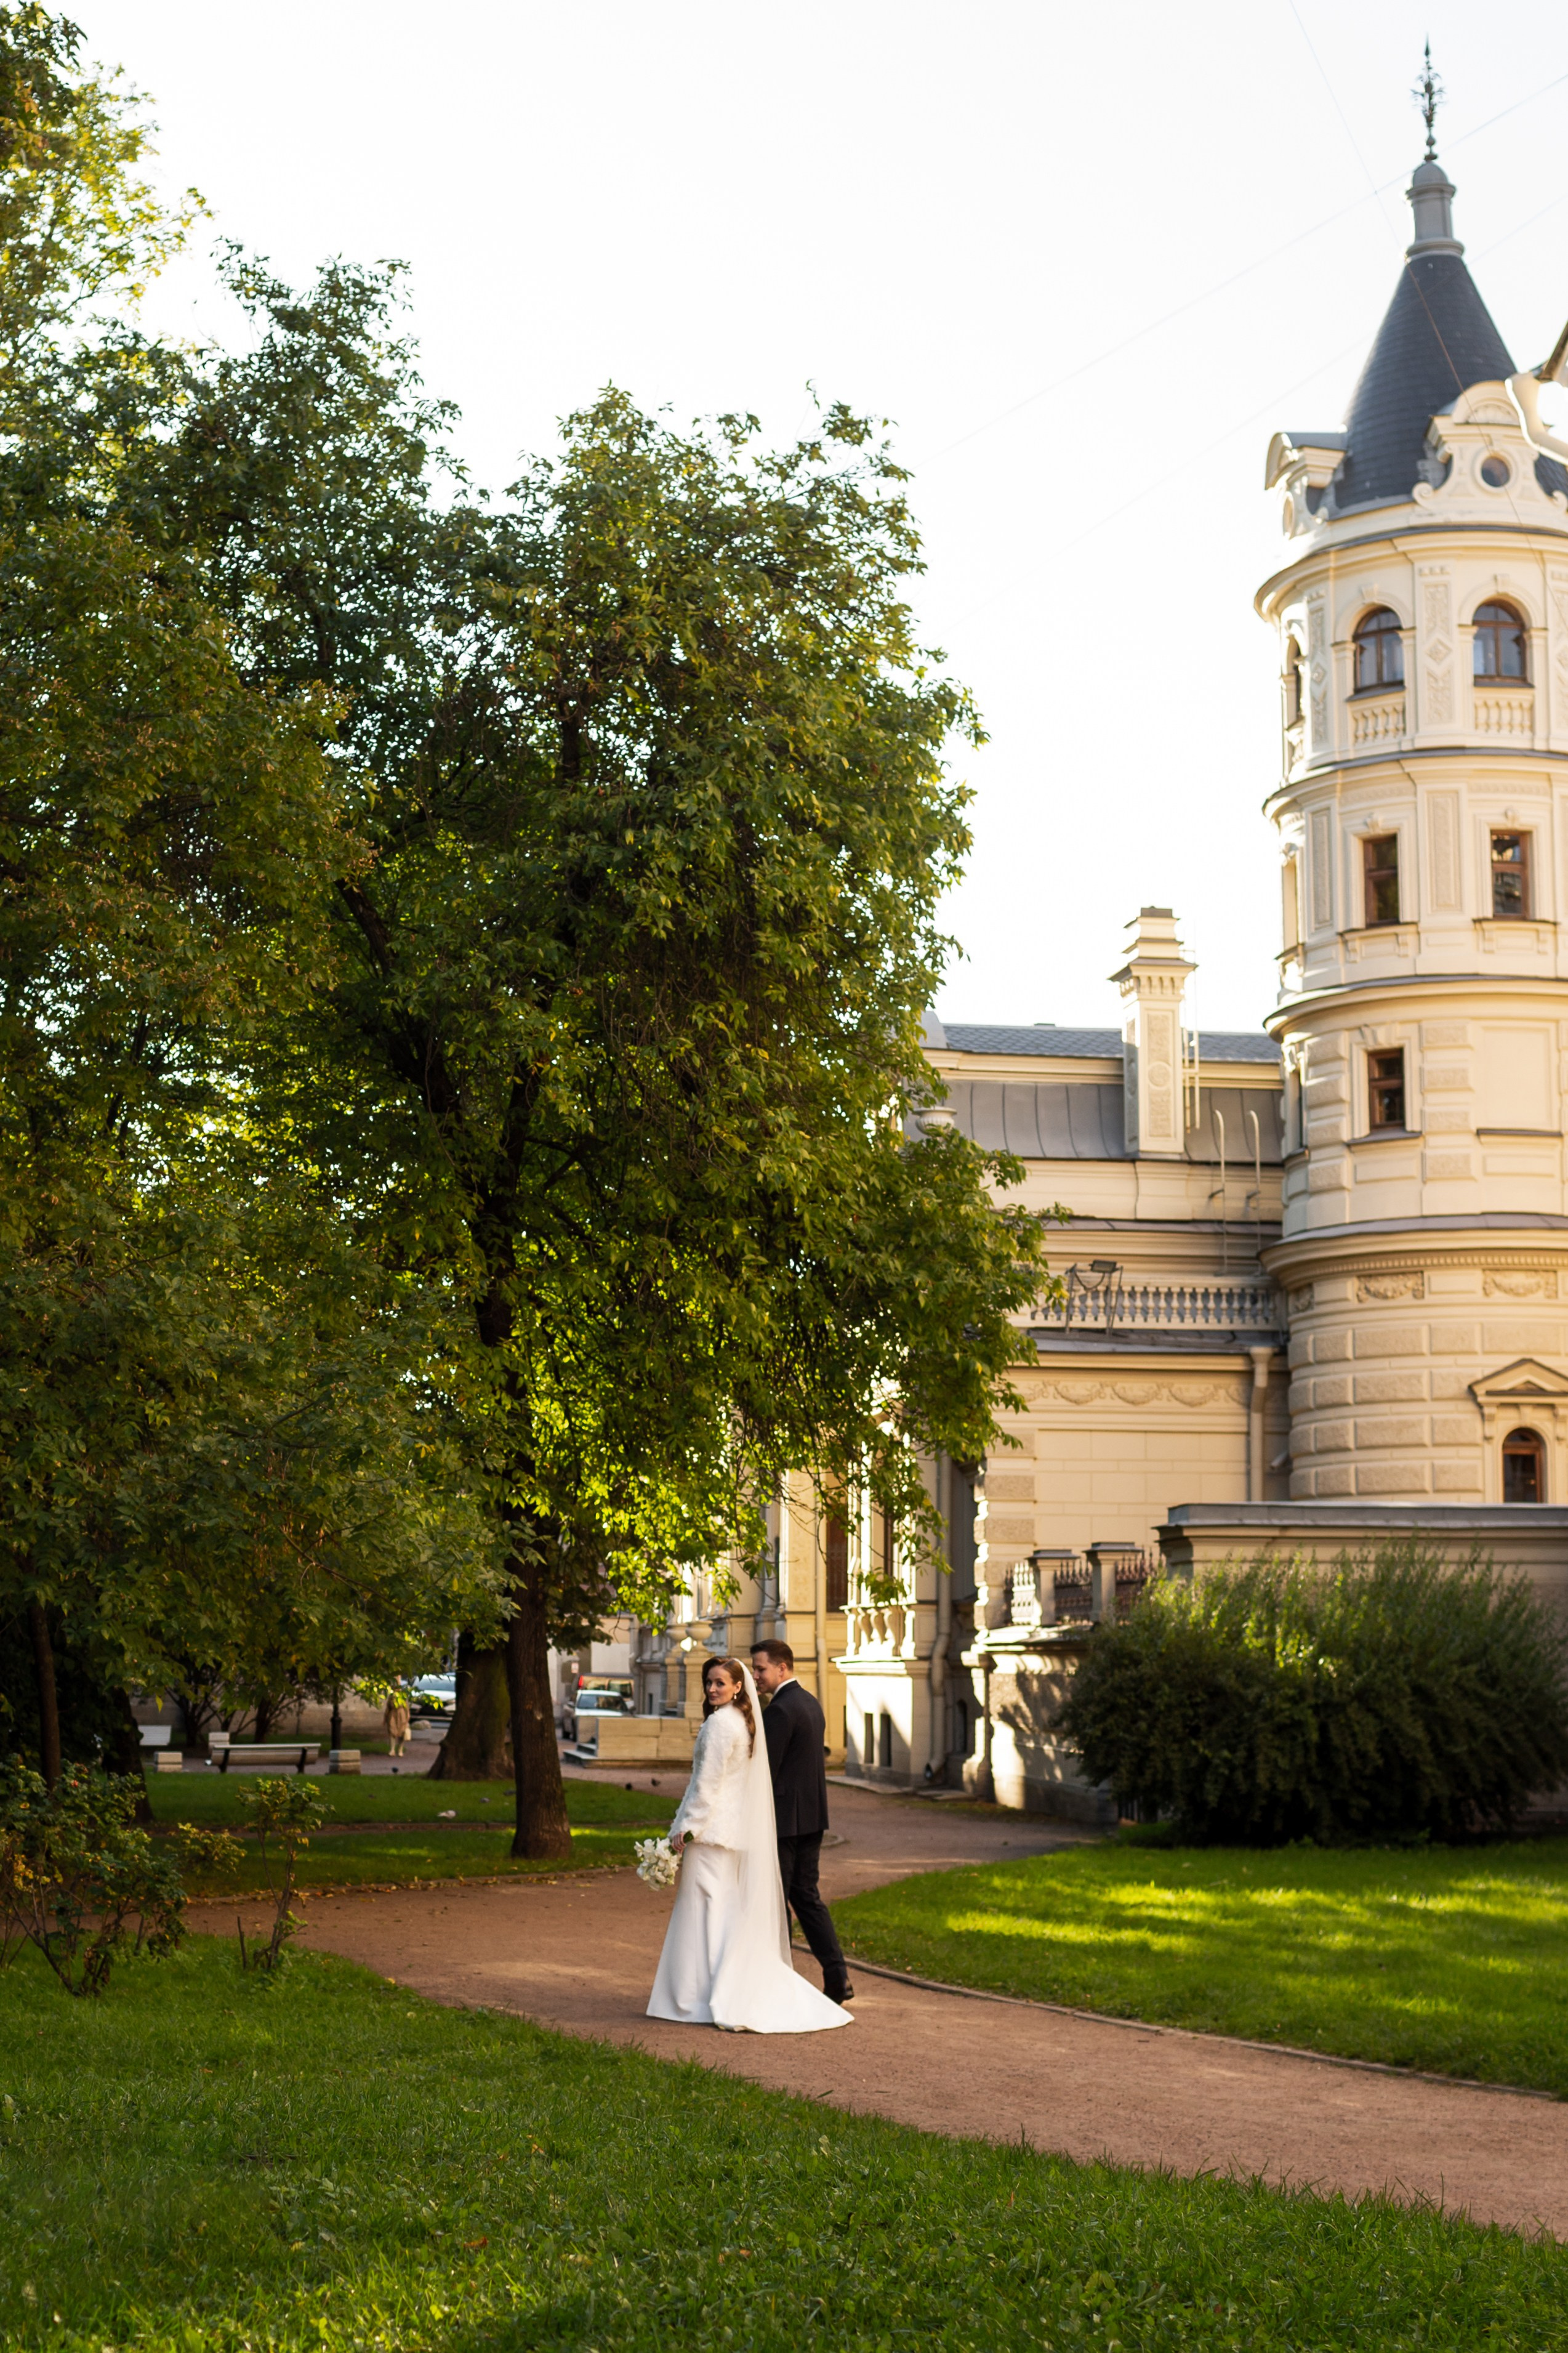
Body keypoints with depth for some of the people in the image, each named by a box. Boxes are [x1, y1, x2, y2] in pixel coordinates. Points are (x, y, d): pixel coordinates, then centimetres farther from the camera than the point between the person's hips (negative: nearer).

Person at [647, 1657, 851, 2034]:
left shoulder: (719, 1724, -15)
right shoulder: (747, 1721, 13)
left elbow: (707, 1782, -18)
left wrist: (685, 1829, -15)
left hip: (714, 1829, -9)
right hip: (740, 1829, 9)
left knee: (706, 1913, -5)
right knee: (736, 1914, 13)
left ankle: (706, 1999, -5)